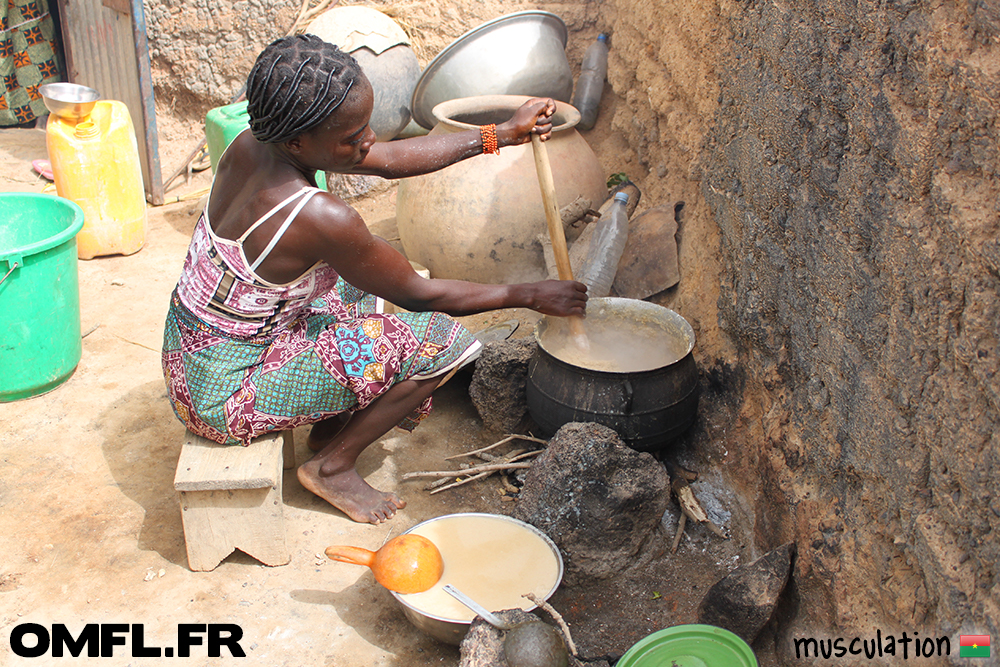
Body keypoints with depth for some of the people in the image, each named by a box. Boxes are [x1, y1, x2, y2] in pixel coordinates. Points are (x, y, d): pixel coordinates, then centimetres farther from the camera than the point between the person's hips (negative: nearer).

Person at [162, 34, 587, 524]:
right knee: (443, 341, -12)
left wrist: (500, 135, 6)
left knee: (368, 275, 22)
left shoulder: (255, 144, -8)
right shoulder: (319, 217, -32)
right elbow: (419, 294, -17)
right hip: (225, 398, -8)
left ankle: (329, 426, 23)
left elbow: (390, 160, 4)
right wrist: (529, 295, -5)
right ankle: (332, 466, 5)